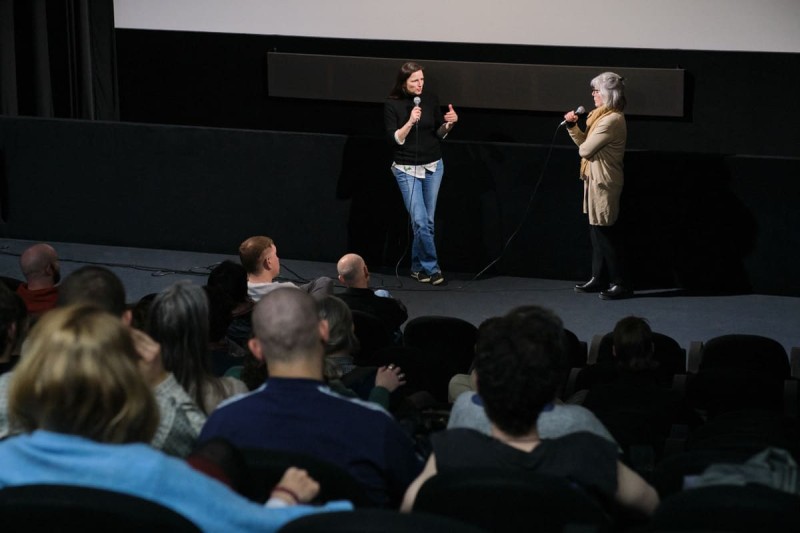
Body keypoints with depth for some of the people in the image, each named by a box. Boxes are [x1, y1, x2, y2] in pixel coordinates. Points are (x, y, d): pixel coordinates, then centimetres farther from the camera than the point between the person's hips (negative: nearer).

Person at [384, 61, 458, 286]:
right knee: (420, 221, -11)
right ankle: (431, 268, -1)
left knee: (427, 221, 8)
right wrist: (410, 122, -24)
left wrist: (450, 123, -12)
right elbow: (394, 139, -12)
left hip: (433, 166, 3)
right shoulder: (392, 105, -9)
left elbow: (439, 134, 7)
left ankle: (418, 267, 21)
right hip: (407, 169, -3)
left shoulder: (431, 100, -1)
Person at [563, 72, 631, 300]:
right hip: (596, 179, 10)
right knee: (598, 230, 14)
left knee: (605, 232, -6)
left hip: (604, 182, -10)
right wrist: (572, 126, 2)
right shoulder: (603, 116, 13)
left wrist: (583, 146, 3)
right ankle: (599, 279, 21)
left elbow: (585, 149, -19)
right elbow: (584, 142, 15)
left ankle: (621, 284, -2)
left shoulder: (611, 120, -20)